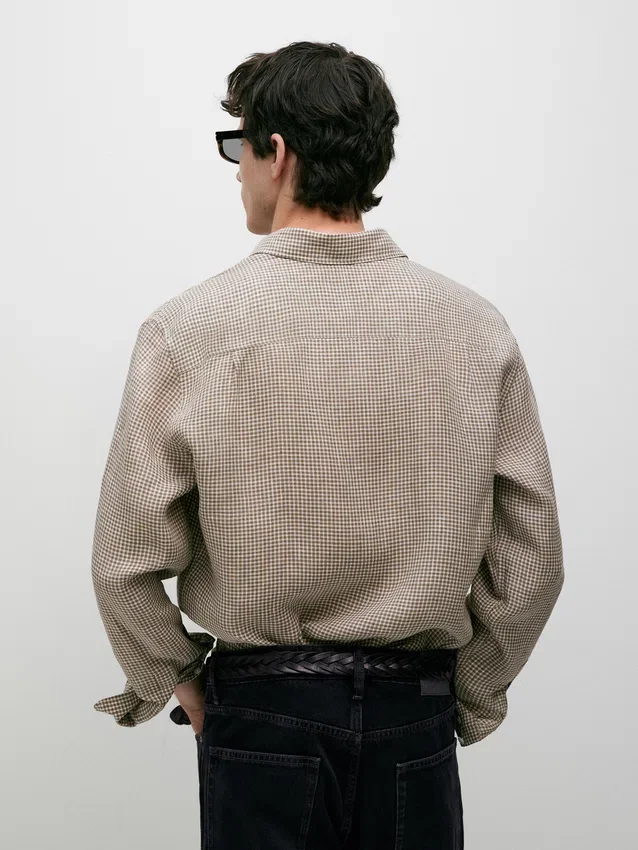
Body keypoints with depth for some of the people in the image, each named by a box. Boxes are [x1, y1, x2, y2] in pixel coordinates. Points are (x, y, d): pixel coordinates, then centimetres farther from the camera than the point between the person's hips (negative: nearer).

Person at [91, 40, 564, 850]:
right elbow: (530, 563, -1)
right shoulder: (477, 328, -6)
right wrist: (468, 698, 13)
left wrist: (174, 683, 8)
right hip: (412, 719, 2)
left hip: (260, 715, -1)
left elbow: (128, 562, -9)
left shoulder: (188, 329, -12)